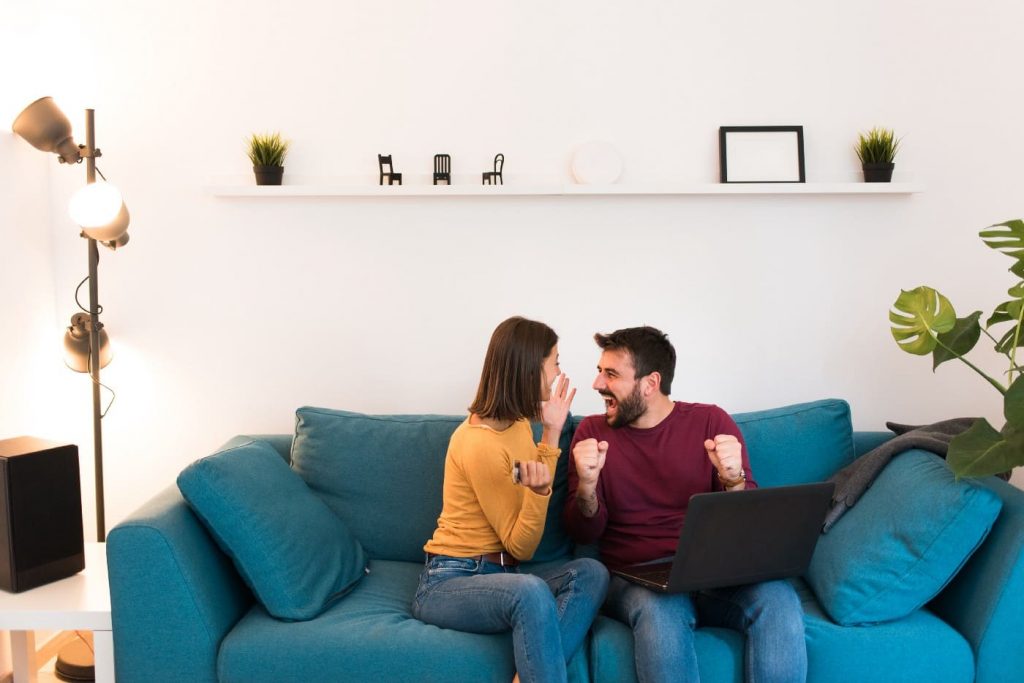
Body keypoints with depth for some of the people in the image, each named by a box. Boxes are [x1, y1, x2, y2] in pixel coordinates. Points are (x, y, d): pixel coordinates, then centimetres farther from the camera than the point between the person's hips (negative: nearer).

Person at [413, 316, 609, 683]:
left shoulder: (518, 423, 8)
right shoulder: (479, 442, -19)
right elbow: (521, 546, -14)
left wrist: (551, 433, 15)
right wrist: (539, 490, -34)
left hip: (499, 577, 9)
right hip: (447, 583, -9)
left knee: (591, 573, -20)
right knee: (533, 592, -39)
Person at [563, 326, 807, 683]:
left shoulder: (711, 422, 4)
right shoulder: (593, 431, 6)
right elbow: (584, 533, 1)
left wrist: (733, 479, -21)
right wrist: (586, 486, -20)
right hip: (634, 578, -1)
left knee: (778, 599, -29)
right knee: (661, 610, -36)